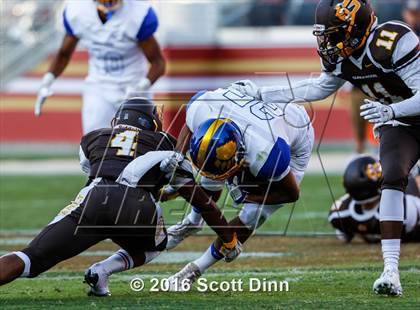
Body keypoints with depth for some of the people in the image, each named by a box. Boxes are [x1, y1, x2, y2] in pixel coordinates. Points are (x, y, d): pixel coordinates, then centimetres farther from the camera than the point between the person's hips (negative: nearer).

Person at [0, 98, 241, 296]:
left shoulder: (93, 138, 33)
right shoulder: (165, 145, 30)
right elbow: (200, 198, 30)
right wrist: (229, 239, 41)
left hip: (95, 199, 1)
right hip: (139, 208, 0)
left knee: (33, 258, -2)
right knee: (150, 248, 32)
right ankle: (102, 272, 4)